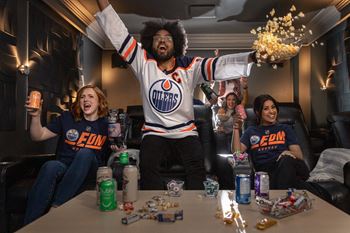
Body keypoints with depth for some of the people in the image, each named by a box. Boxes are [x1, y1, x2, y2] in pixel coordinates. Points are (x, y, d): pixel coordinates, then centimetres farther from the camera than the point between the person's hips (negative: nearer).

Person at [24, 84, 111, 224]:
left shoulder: (106, 124, 4)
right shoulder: (67, 118, 9)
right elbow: (38, 136, 10)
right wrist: (36, 116, -6)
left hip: (89, 169, -1)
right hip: (64, 166, 1)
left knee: (85, 153, -34)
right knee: (50, 166, -33)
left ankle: (56, 207, -33)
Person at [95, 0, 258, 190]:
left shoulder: (189, 67, -3)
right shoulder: (144, 62, 0)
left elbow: (218, 65, -15)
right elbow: (119, 34, -3)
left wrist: (251, 57, -29)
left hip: (185, 131, 0)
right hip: (154, 132, 1)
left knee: (197, 165, -20)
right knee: (147, 165, -22)